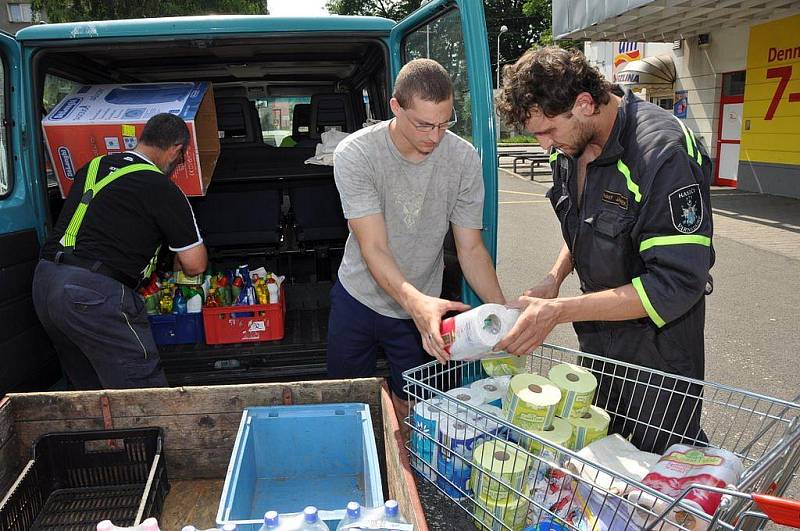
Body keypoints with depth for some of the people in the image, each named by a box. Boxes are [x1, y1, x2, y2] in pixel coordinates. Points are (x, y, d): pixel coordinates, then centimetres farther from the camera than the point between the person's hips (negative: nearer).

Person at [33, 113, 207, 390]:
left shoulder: (92, 167, 15)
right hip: (94, 292, -8)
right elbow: (195, 264, -3)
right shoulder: (163, 189, -6)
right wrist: (180, 260, 21)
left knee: (89, 388, 22)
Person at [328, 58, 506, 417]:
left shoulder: (464, 159, -16)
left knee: (412, 407, 13)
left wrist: (502, 310, -25)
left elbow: (471, 248, -10)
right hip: (358, 298, 0)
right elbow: (374, 249, -28)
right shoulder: (355, 154, -22)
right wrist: (415, 301, -46)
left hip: (422, 307, 1)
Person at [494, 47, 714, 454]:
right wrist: (555, 278, -4)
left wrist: (559, 311, -31)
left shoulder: (663, 152, -27)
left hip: (657, 347, -7)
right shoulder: (569, 147, -1)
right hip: (596, 341, 8)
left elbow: (677, 283, -29)